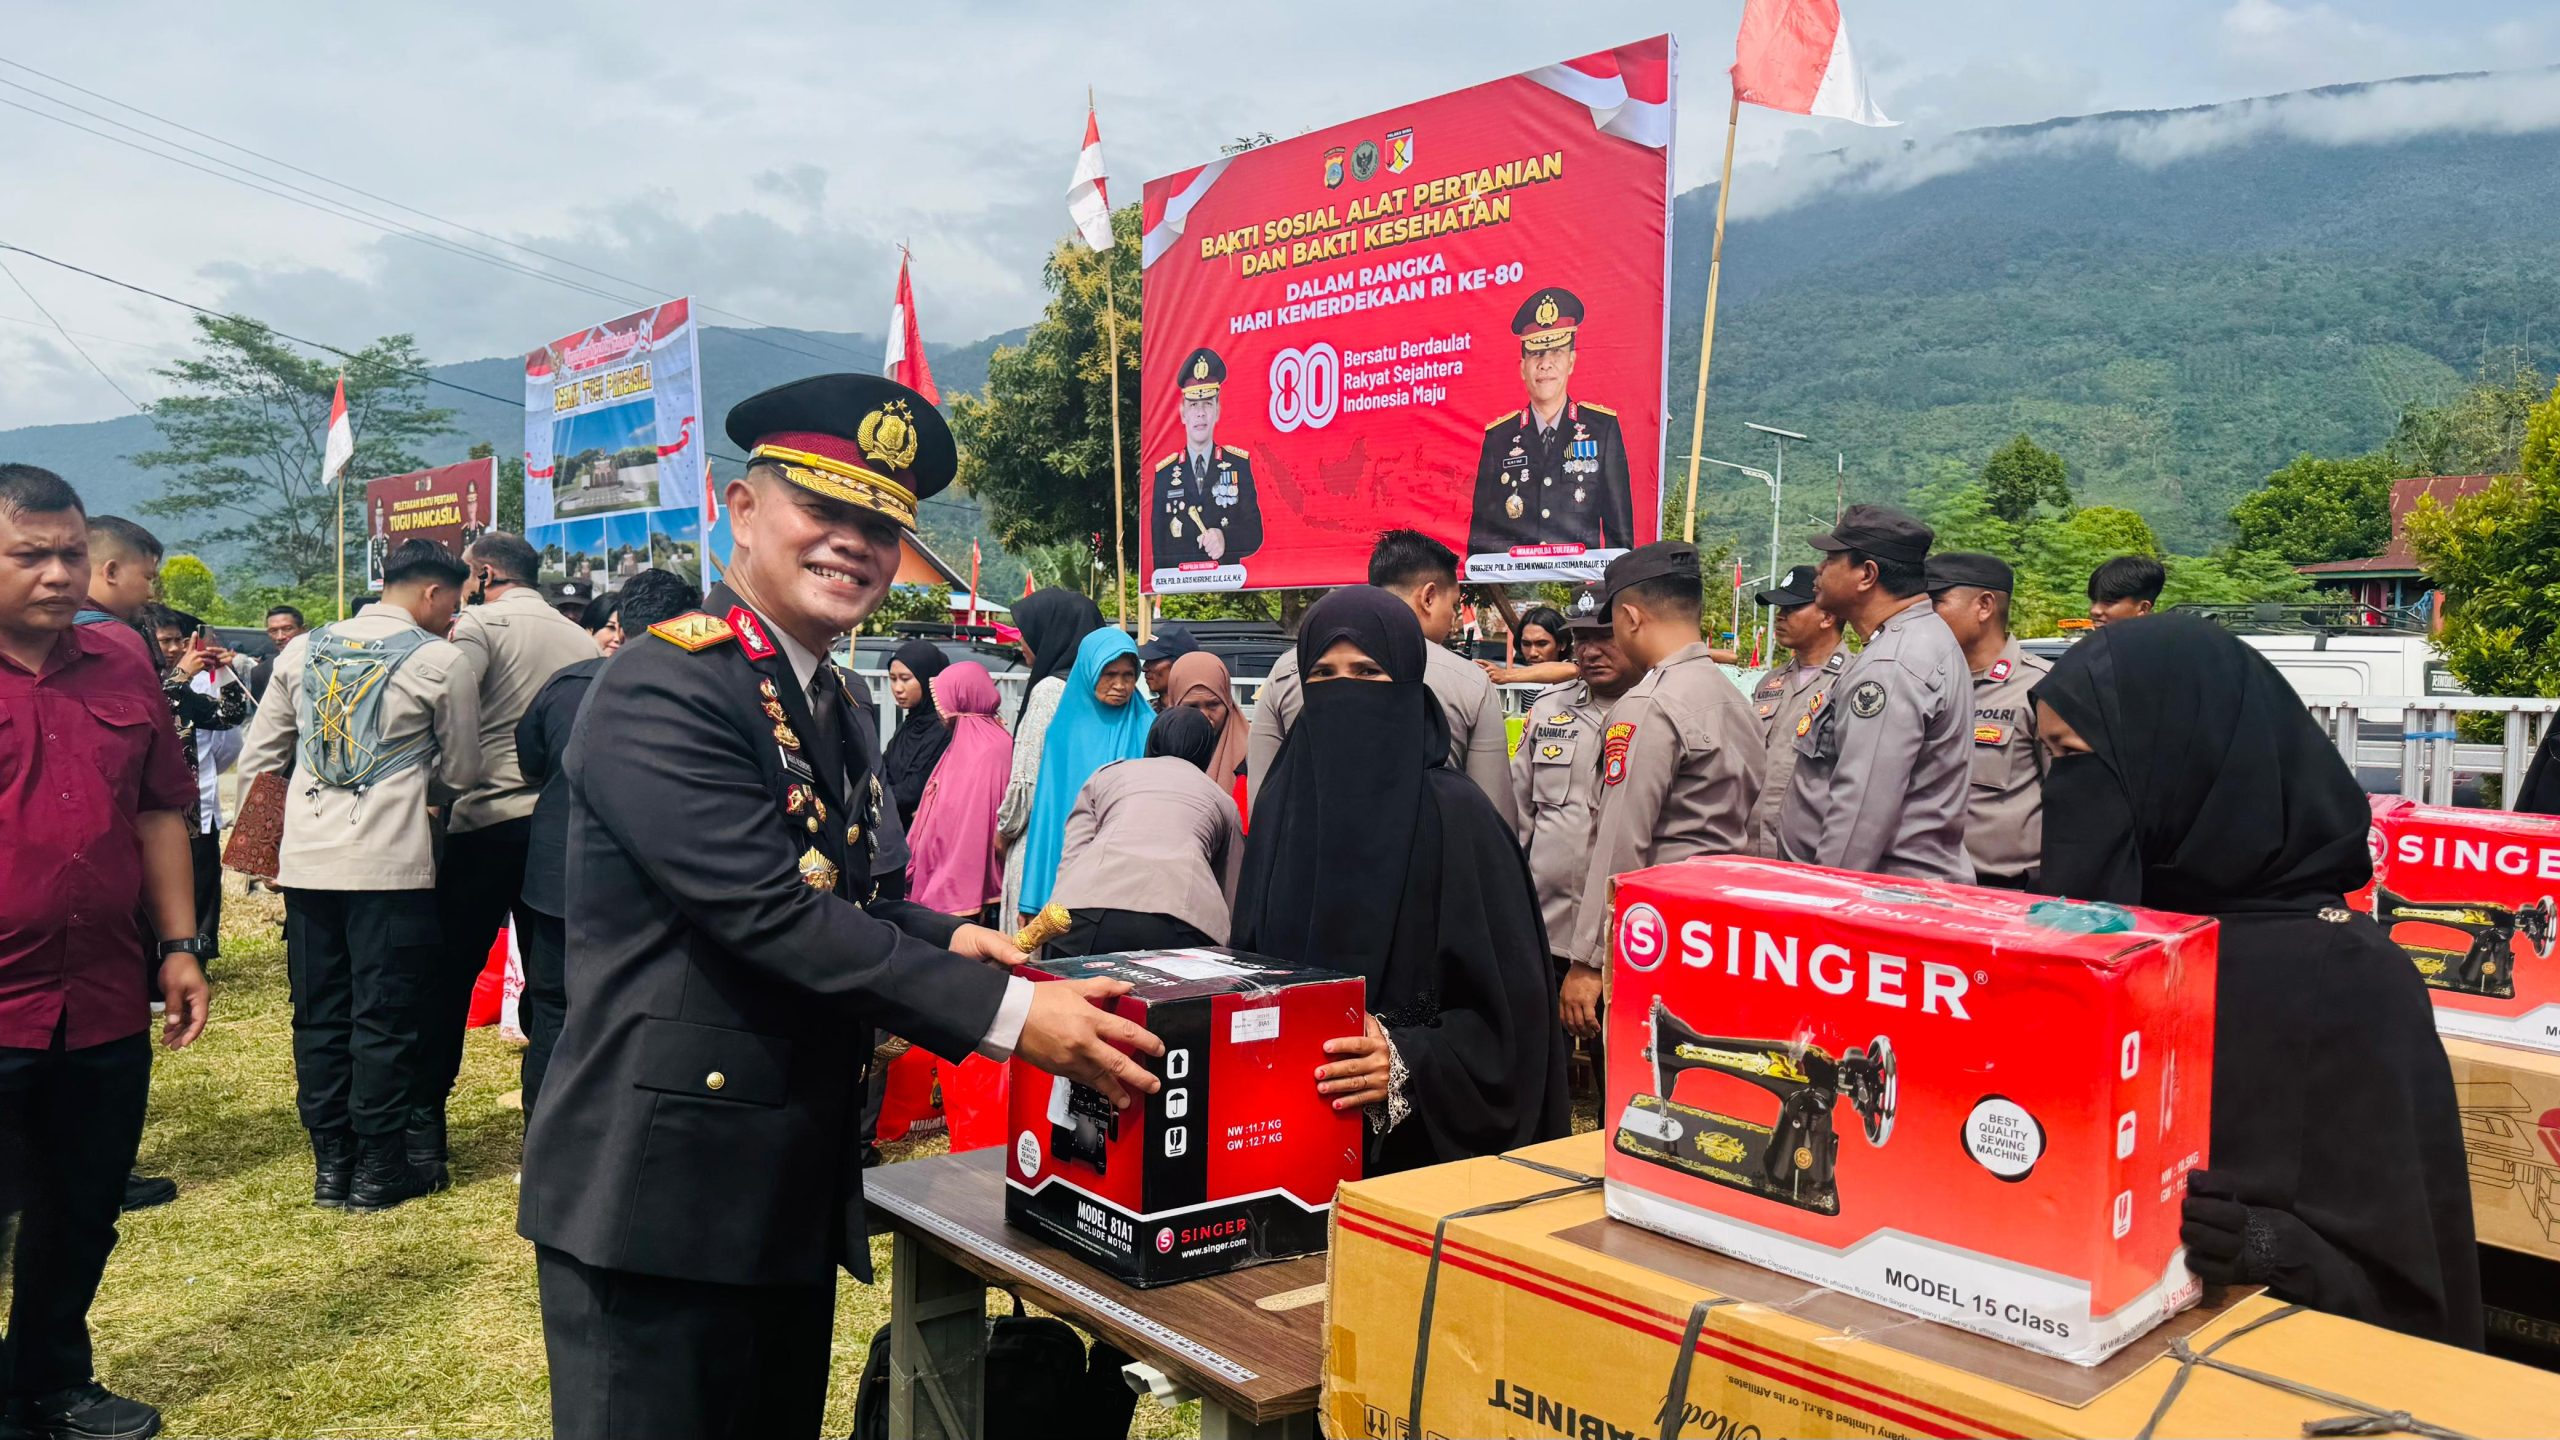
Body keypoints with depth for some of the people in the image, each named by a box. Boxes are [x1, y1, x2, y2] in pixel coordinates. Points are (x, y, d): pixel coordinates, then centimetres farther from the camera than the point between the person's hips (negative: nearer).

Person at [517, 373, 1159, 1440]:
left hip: (791, 1194, 9)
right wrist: (1005, 1013, -26)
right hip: (662, 1192, -8)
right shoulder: (663, 687, -16)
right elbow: (767, 911, -24)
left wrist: (945, 941, -3)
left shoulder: (829, 702, 12)